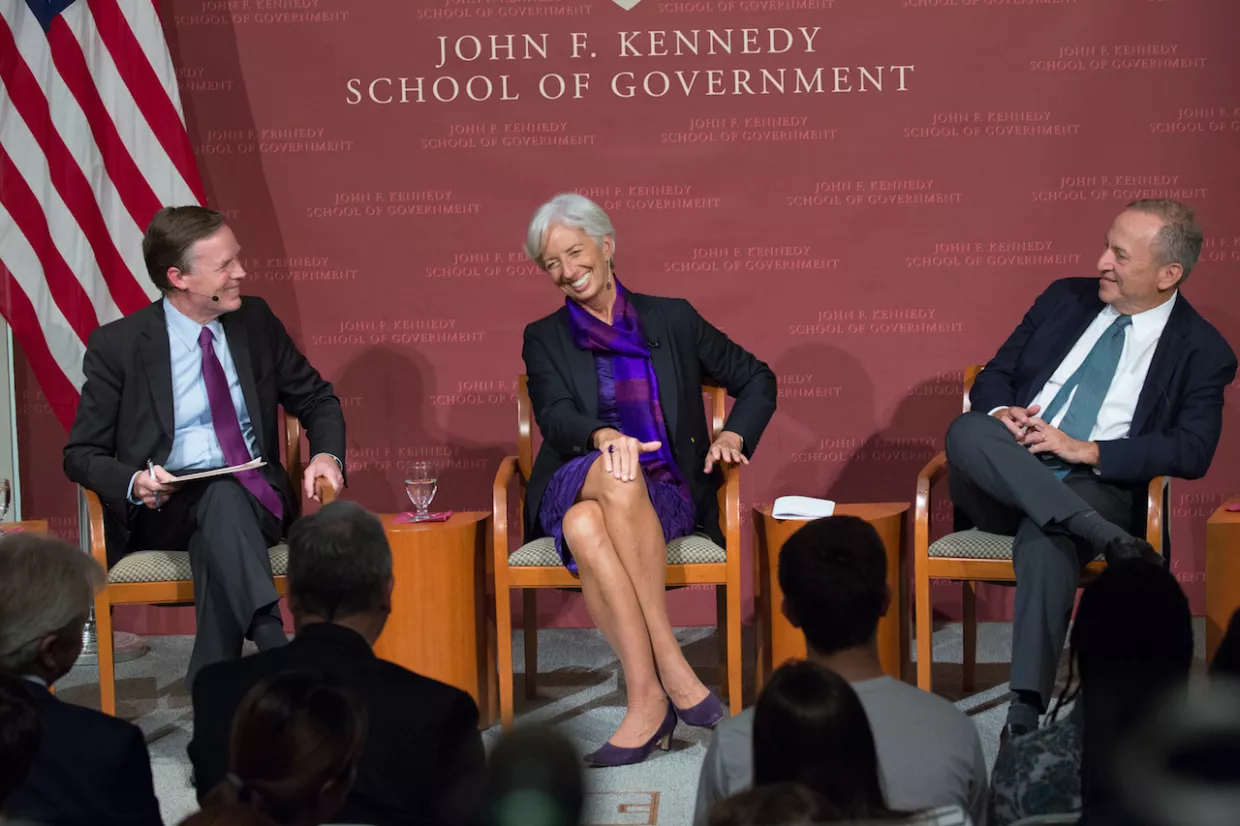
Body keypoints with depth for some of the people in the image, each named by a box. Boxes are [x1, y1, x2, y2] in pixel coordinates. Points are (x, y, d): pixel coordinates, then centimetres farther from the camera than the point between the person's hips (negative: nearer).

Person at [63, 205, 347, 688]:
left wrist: (326, 455, -5)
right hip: (163, 511, -2)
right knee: (221, 496, -37)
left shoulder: (257, 321, 8)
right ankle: (279, 658, -51)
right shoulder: (117, 345, -1)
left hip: (255, 499, 2)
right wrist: (134, 483, -20)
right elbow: (81, 454, 2)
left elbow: (316, 400, 18)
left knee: (225, 498, -35)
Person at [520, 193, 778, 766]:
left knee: (587, 525, -36)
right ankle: (669, 666, -39)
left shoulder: (672, 319, 15)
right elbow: (554, 417, -4)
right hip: (574, 487, 1)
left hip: (665, 497, 0)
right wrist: (603, 436, -26)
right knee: (618, 473, -38)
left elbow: (756, 380, 21)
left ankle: (646, 699, -36)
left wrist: (734, 435, 1)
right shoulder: (545, 339, 15)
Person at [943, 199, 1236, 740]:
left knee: (1045, 538, -39)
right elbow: (992, 376, 19)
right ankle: (1103, 537, -40)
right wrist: (1001, 413, -7)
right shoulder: (1065, 299, 16)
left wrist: (1087, 451, -16)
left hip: (1096, 486, -4)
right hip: (1002, 483, 4)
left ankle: (1025, 714, -44)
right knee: (968, 430, -31)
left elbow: (1192, 452, -6)